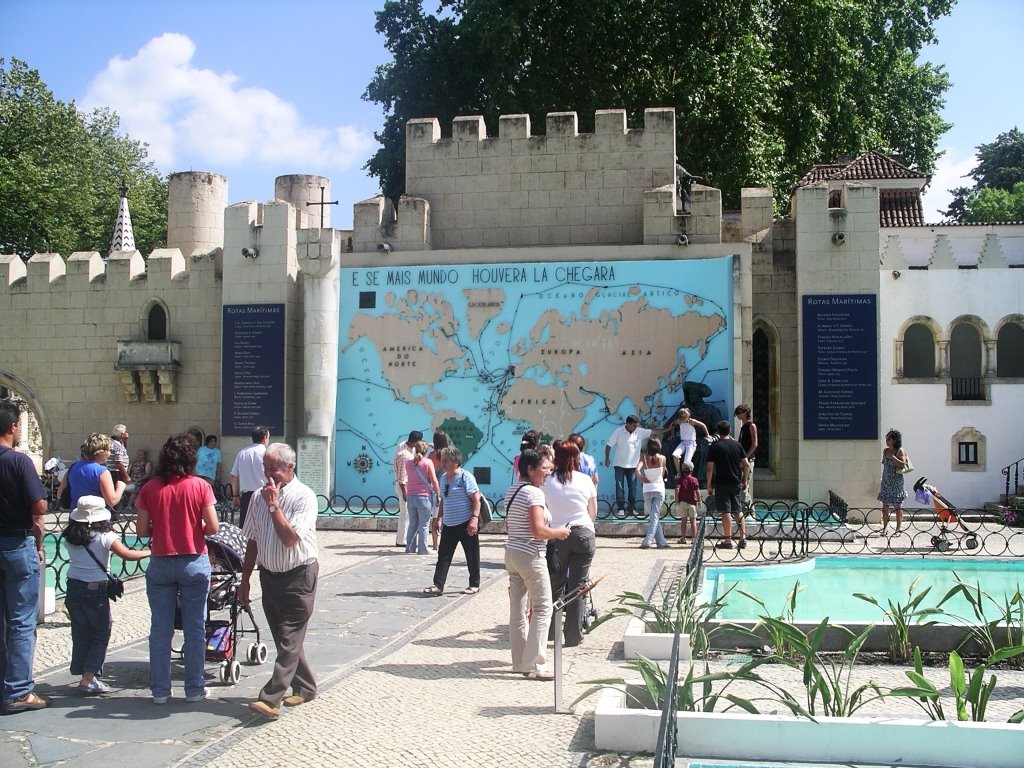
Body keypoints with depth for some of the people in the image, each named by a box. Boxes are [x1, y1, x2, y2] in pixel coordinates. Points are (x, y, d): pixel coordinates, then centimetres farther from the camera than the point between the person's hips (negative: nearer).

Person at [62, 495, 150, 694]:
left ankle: (85, 676, 17)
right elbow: (127, 555, -17)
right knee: (100, 635, 6)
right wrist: (150, 552, -4)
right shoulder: (104, 536, -13)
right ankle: (88, 680, 0)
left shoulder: (70, 537, 1)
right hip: (96, 590, -5)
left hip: (74, 587, 5)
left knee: (80, 634, 13)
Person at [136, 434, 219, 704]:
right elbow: (213, 527, -10)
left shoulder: (150, 489, -3)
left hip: (160, 563, 1)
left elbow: (142, 530, -3)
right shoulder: (200, 486, -8)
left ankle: (160, 689, 14)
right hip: (194, 562, -1)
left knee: (160, 628, 9)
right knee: (194, 628, 7)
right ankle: (194, 688, 12)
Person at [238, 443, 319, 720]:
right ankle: (304, 688, 27)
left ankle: (271, 699, -11)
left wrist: (274, 506, -21)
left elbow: (290, 539, -22)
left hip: (298, 576, -7)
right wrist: (245, 580, 14)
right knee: (284, 638, 13)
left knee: (289, 640, -7)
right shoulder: (260, 497, 5)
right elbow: (252, 541, 13)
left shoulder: (303, 496, -13)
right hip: (269, 575, 7)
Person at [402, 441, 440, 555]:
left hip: (410, 497, 5)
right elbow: (434, 480, -9)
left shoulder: (408, 463, 6)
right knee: (424, 524, 1)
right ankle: (422, 549, 1)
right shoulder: (428, 462, -8)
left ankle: (410, 548, 15)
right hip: (424, 497, -5)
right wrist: (438, 495, 0)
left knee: (412, 524, 14)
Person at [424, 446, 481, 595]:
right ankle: (438, 585, 3)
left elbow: (476, 499, -15)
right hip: (449, 525, 7)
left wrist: (474, 518, -23)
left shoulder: (465, 477, -12)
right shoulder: (443, 478, 11)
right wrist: (439, 517, 20)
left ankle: (474, 585, 17)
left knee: (472, 556, 5)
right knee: (443, 555, 3)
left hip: (466, 525, -7)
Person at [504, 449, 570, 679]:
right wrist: (558, 532, -8)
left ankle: (520, 662, 19)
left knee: (517, 608, 12)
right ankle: (535, 665, -3)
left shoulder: (512, 490, 10)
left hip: (512, 552, 9)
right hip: (530, 556, -9)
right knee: (543, 608, -2)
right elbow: (538, 530, -26)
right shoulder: (534, 493, -18)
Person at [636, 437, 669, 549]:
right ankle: (648, 541, -15)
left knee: (653, 516, 11)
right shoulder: (662, 458, -3)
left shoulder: (644, 458, -4)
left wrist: (642, 478, -8)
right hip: (659, 488, -1)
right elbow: (663, 474, 7)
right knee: (655, 516, -2)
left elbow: (637, 469, -20)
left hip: (647, 489, 1)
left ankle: (661, 542, 11)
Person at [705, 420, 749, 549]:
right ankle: (743, 538, 11)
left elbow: (710, 468, -10)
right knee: (738, 510, 13)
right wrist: (744, 481, 16)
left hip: (721, 483, -4)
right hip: (736, 483, 4)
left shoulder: (714, 447, -6)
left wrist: (709, 485, -3)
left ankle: (728, 540, -4)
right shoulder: (737, 445, 6)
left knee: (726, 511, -4)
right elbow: (746, 465, 5)